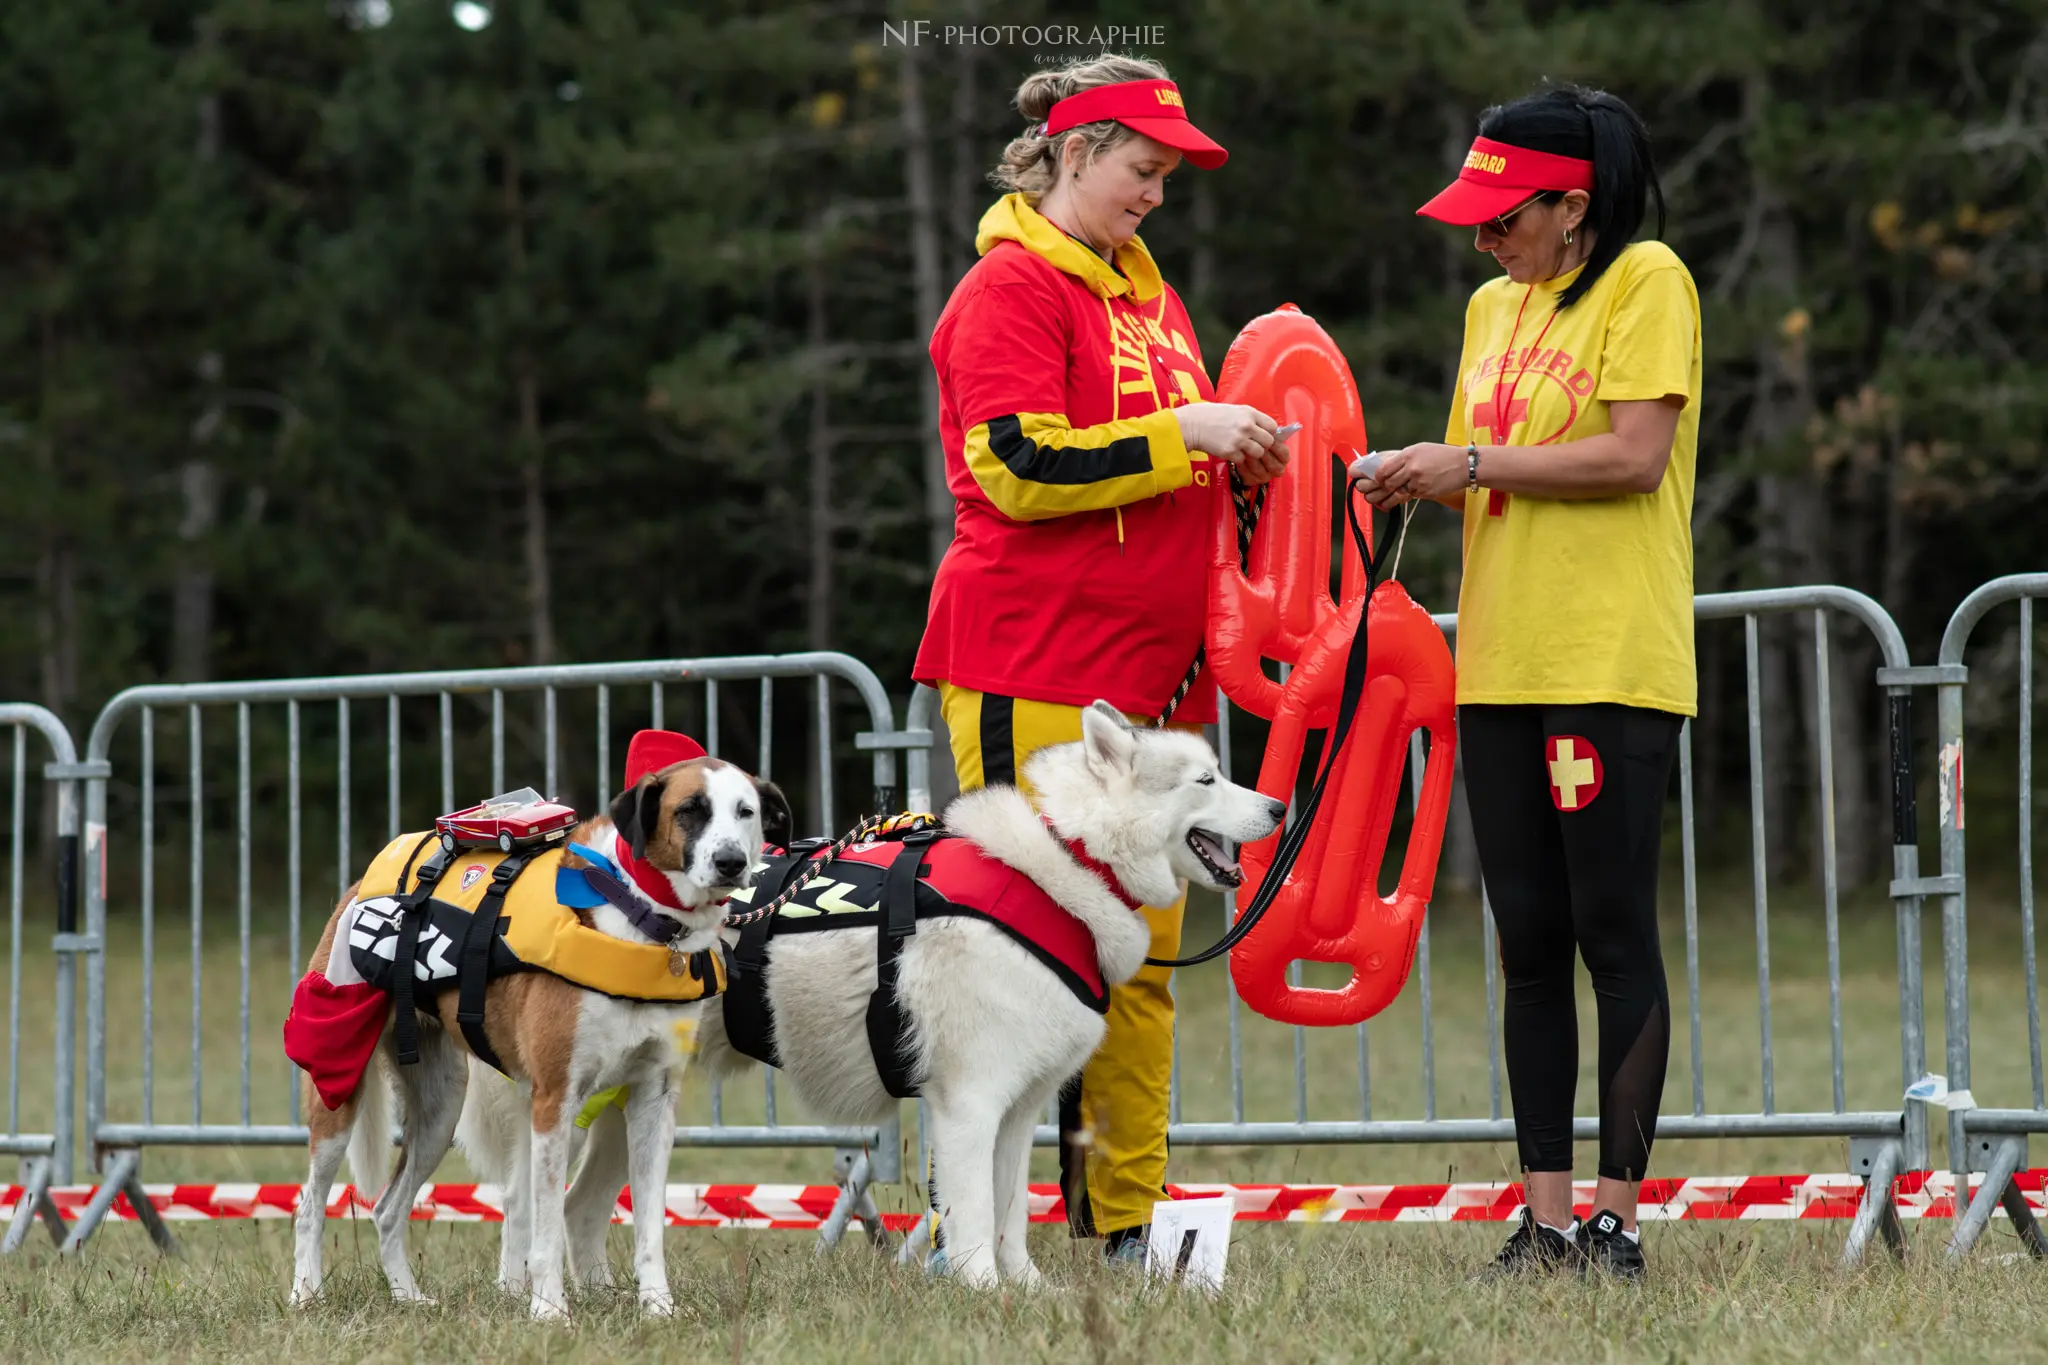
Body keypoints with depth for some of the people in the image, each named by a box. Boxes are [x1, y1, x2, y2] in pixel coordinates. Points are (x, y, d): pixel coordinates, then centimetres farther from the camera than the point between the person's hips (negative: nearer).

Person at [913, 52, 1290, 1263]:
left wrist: (1240, 462, 11)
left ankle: (1120, 1223, 9)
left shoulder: (1144, 290, 20)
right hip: (1032, 672, -8)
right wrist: (1180, 433, -15)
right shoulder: (1012, 286, -6)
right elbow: (1019, 468, -17)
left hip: (1144, 677, 8)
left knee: (1141, 956, 6)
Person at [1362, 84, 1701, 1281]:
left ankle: (1619, 1218, -3)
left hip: (1611, 664, -7)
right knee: (1530, 941, 5)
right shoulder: (1495, 306, 18)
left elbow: (1634, 457, -15)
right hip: (1503, 665, 7)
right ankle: (1547, 1221, 7)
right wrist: (1419, 480, 2)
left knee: (1614, 933, -6)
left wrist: (1471, 463, -11)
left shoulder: (1647, 283, -5)